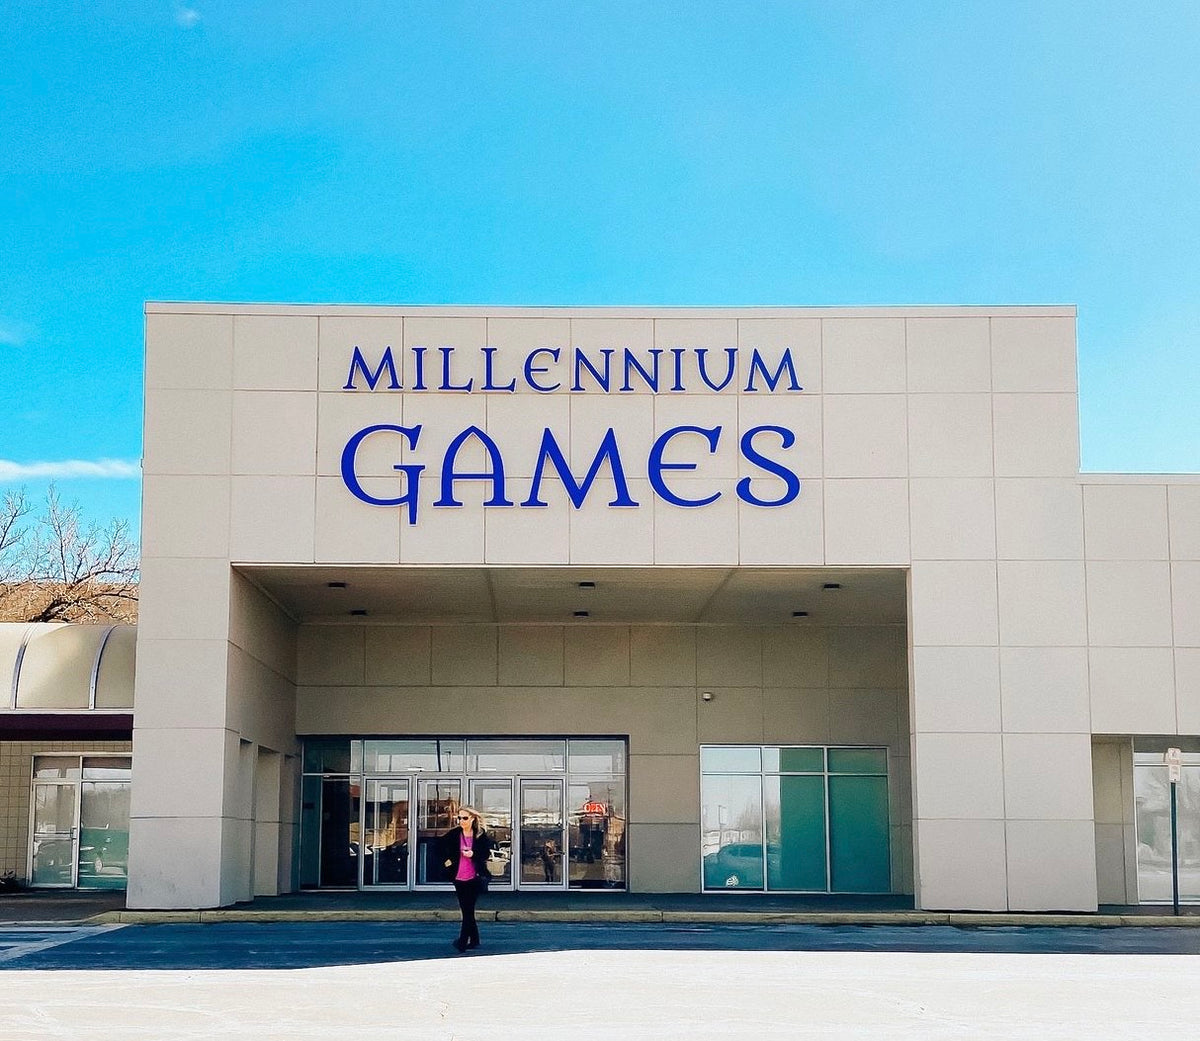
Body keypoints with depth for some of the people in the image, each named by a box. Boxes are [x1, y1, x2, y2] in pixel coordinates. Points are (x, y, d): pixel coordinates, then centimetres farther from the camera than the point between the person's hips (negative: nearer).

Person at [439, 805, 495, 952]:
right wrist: (445, 860, 5)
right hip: (458, 878, 4)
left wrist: (474, 854, -14)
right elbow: (440, 847, 15)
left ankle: (463, 940, -8)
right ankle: (474, 939, 22)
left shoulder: (481, 835, -4)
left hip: (475, 878, -4)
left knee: (468, 909, -7)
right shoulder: (453, 835, 2)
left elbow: (488, 852, 0)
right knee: (466, 910, 10)